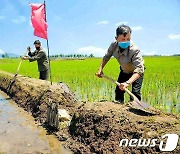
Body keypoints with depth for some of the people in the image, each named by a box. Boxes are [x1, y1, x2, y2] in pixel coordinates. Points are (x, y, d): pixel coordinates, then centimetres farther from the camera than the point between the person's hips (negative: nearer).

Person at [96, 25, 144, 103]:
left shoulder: (134, 50, -40)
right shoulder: (114, 45, -24)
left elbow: (139, 69, -48)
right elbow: (106, 57, -3)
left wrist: (128, 83, -61)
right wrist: (100, 69, -12)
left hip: (136, 72, -5)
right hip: (124, 71, 5)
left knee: (135, 92, -19)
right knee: (118, 90, 6)